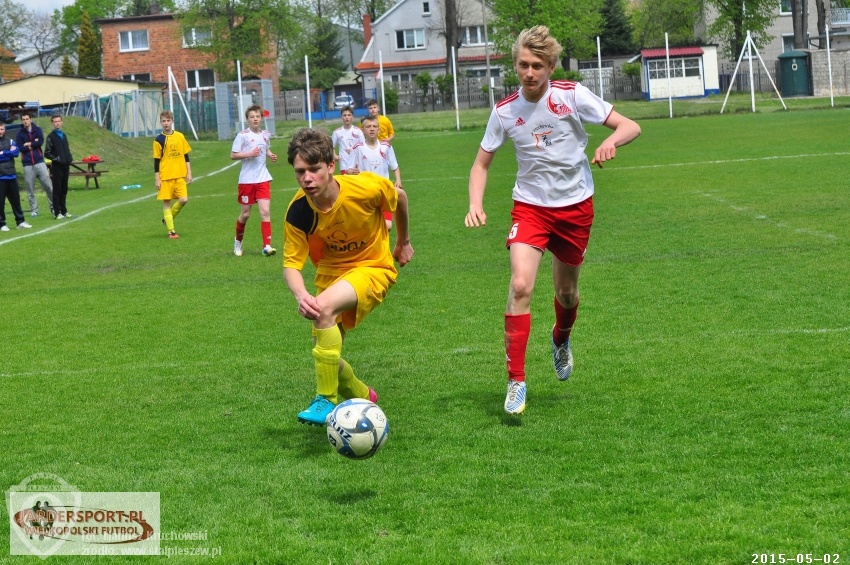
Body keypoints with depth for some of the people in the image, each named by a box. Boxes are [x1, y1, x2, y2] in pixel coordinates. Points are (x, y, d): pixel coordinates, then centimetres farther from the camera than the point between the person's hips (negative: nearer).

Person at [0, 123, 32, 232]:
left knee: (15, 199, 9)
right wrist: (9, 153, -9)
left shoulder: (10, 141, 9)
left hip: (11, 176, 4)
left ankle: (20, 221, 16)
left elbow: (16, 152, -6)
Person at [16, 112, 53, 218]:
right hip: (27, 165, 0)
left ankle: (53, 207, 7)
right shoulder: (20, 133, 4)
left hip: (39, 162, 0)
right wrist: (34, 144, -7)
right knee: (30, 189, 2)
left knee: (48, 186, -3)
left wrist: (28, 144, -5)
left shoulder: (37, 130, 7)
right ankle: (34, 210, 11)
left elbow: (40, 142, -9)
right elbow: (20, 148, -8)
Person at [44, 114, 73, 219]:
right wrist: (56, 159, -16)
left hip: (65, 166, 6)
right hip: (56, 167, -6)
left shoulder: (64, 135, 15)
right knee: (57, 190, -3)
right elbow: (47, 153, -8)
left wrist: (70, 158, 8)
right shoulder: (51, 136, -5)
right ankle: (57, 212, -1)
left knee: (64, 190, 11)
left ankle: (64, 211, 18)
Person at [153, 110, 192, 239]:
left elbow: (186, 156, 12)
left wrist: (189, 173, 7)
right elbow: (156, 161, -1)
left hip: (180, 175, 3)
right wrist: (157, 179, -5)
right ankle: (171, 231, 6)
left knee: (183, 200, -9)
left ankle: (167, 219, 16)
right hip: (165, 177, -2)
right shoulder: (159, 140, -2)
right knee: (166, 202, -1)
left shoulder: (180, 136, 6)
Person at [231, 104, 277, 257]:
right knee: (245, 214, 7)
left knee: (265, 211, -9)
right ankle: (238, 241, 32)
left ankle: (267, 246, -11)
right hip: (247, 180, -3)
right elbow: (233, 155, -8)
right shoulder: (242, 135, -8)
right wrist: (249, 154, -21)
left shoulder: (266, 135, 6)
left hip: (263, 178, 3)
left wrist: (271, 155, 2)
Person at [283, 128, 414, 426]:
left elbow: (399, 197, -3)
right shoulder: (297, 212, -20)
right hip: (330, 273, 5)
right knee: (323, 350, 5)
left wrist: (403, 241, 13)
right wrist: (301, 295, -41)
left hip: (372, 267, -5)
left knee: (325, 308, -33)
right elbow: (291, 263, -18)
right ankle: (364, 397, 37)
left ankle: (327, 402, -25)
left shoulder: (366, 188, -26)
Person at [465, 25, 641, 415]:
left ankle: (561, 341, 50)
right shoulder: (505, 111, -6)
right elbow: (482, 164, 5)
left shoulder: (572, 95, -11)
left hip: (575, 207, 0)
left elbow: (630, 127, -9)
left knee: (567, 292, 13)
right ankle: (516, 381, -12)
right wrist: (475, 205, -13)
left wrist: (610, 141, -32)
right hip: (530, 206, 0)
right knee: (520, 286, -21)